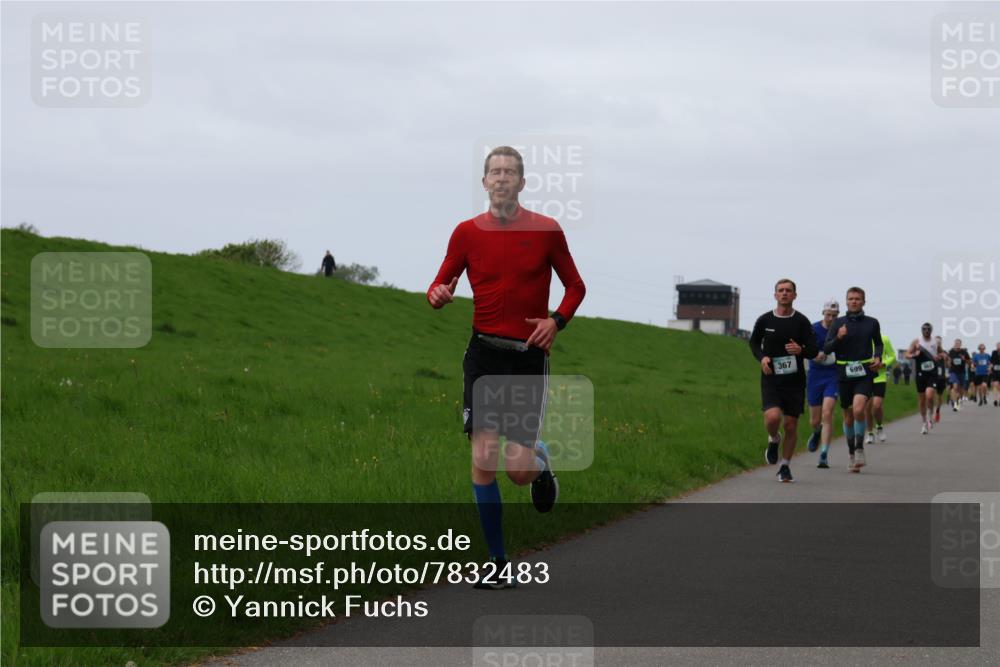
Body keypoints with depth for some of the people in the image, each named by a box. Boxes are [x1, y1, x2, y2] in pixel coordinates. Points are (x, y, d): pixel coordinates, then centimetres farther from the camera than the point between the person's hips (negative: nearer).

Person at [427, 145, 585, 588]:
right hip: (484, 352, 1)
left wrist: (556, 321, -8)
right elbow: (441, 285, 9)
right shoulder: (467, 232, 4)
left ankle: (540, 460, 31)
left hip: (529, 353, -1)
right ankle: (499, 564, 3)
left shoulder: (546, 231, 0)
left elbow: (575, 286, 10)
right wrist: (439, 295, -15)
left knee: (519, 468, -8)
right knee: (483, 460, -7)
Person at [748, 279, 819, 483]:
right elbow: (754, 342, 18)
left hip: (795, 381, 0)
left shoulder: (801, 321, -2)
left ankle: (785, 466, 19)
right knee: (772, 417, -21)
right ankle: (773, 440, 13)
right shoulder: (764, 320, 1)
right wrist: (762, 357, -2)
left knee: (791, 425, 2)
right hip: (771, 379, 0)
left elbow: (814, 350, -1)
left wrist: (800, 350, -24)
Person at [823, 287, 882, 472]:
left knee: (858, 409, -23)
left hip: (865, 373, -1)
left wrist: (878, 358, 1)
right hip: (845, 374, 1)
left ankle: (859, 449, -10)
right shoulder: (838, 323, 4)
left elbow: (878, 343, 21)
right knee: (848, 417, 9)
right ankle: (852, 455, 24)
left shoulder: (872, 323, 5)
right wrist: (838, 338, -19)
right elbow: (826, 349, 0)